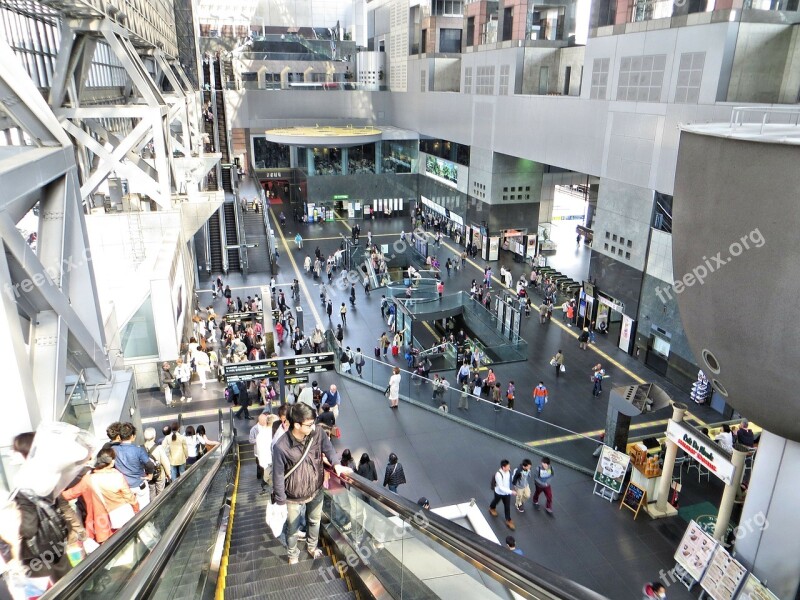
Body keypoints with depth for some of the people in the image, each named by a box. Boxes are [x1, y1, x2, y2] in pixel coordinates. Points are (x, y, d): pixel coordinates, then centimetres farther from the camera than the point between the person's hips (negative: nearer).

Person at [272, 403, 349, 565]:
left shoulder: (317, 433, -21)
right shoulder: (281, 447, -32)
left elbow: (328, 448, -2)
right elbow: (278, 476, -20)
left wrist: (336, 464, -22)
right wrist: (281, 502, -12)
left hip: (316, 491, 4)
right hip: (293, 497, -4)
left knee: (314, 521, 29)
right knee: (292, 528, 22)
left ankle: (312, 547, 59)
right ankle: (293, 554, 53)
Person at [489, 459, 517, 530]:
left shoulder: (508, 471, -20)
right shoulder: (498, 475, -40)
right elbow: (501, 487, -34)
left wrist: (509, 491, 14)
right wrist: (511, 492, -36)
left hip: (506, 492, 4)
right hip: (499, 492, -4)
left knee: (507, 506, 12)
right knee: (496, 501, 27)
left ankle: (508, 521, 31)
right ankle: (492, 508, 60)